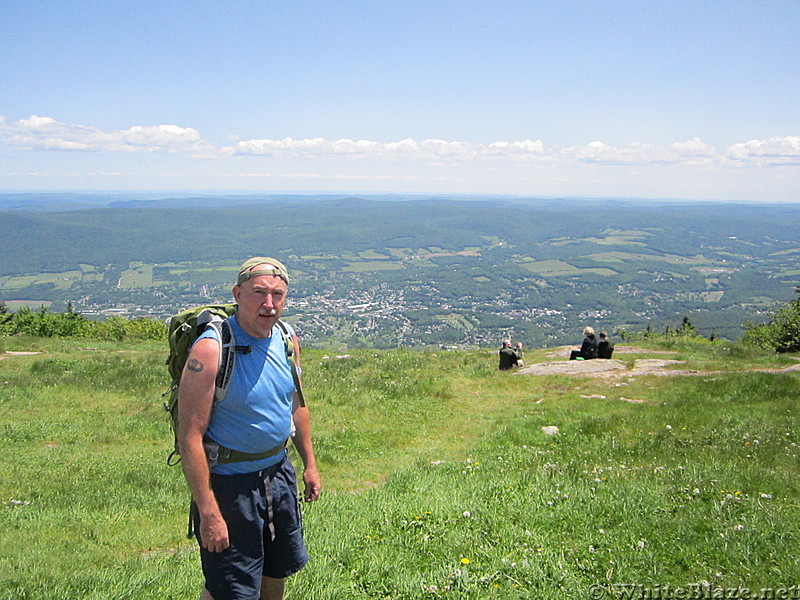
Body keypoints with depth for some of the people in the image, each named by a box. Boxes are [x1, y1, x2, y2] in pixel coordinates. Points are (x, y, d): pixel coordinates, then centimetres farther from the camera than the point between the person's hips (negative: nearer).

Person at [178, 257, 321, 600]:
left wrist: (309, 464, 16)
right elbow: (190, 437, -24)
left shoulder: (287, 340, -1)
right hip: (228, 481, -7)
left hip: (278, 471, 7)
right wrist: (208, 513, -25)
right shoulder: (211, 349, -23)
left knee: (278, 572, 22)